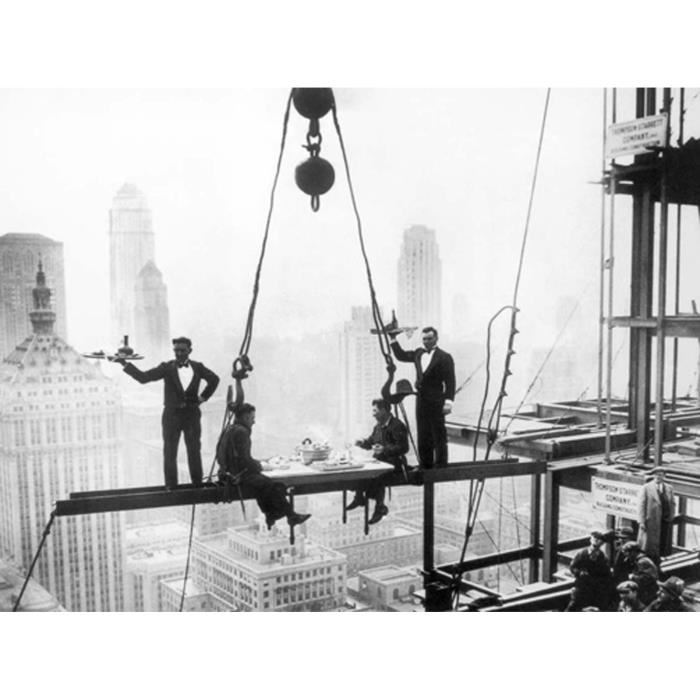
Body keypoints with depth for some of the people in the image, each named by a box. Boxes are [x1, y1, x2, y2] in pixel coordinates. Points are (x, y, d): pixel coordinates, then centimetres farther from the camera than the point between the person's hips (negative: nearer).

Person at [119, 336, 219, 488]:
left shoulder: (198, 367, 3)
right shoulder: (167, 368, -3)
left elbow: (214, 379, 18)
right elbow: (143, 377, -10)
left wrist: (202, 397, 9)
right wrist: (125, 364, -19)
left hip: (192, 414, 1)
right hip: (172, 414, -1)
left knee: (194, 451, 6)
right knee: (169, 452, 0)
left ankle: (198, 484, 14)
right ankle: (171, 486, 7)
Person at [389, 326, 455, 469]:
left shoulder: (444, 357, -5)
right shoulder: (419, 353, 13)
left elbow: (450, 382, -10)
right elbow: (401, 355, 24)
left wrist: (448, 401, -17)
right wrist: (393, 339, 15)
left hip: (436, 402, -6)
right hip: (421, 400, 6)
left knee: (438, 435, -1)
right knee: (423, 436, 9)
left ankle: (441, 466, 4)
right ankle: (425, 466, 17)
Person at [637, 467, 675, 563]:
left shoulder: (669, 489, 14)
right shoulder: (647, 488, 3)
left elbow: (672, 505, 18)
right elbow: (641, 505, -1)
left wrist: (671, 518, 7)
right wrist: (641, 521, -8)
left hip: (666, 522, 3)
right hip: (651, 521, -3)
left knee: (663, 547, 1)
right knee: (648, 546, -2)